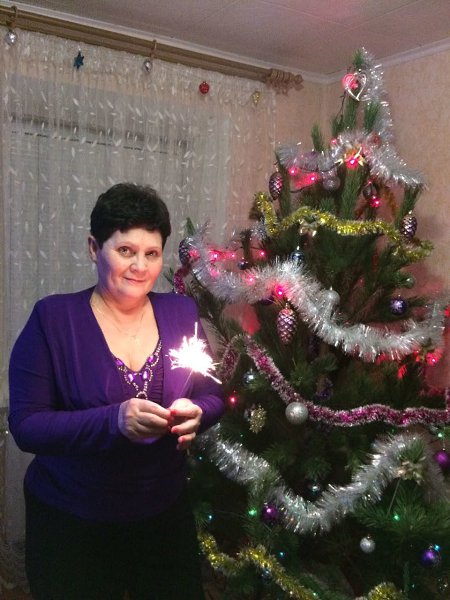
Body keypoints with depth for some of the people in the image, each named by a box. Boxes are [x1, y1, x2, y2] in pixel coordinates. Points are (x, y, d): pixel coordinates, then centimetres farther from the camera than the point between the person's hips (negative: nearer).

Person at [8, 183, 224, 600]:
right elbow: (25, 425, -17)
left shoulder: (182, 312, -2)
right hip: (70, 525, -3)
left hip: (166, 515, 4)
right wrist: (113, 420, -31)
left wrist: (195, 414, -21)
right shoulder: (53, 318, -14)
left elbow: (213, 397, 3)